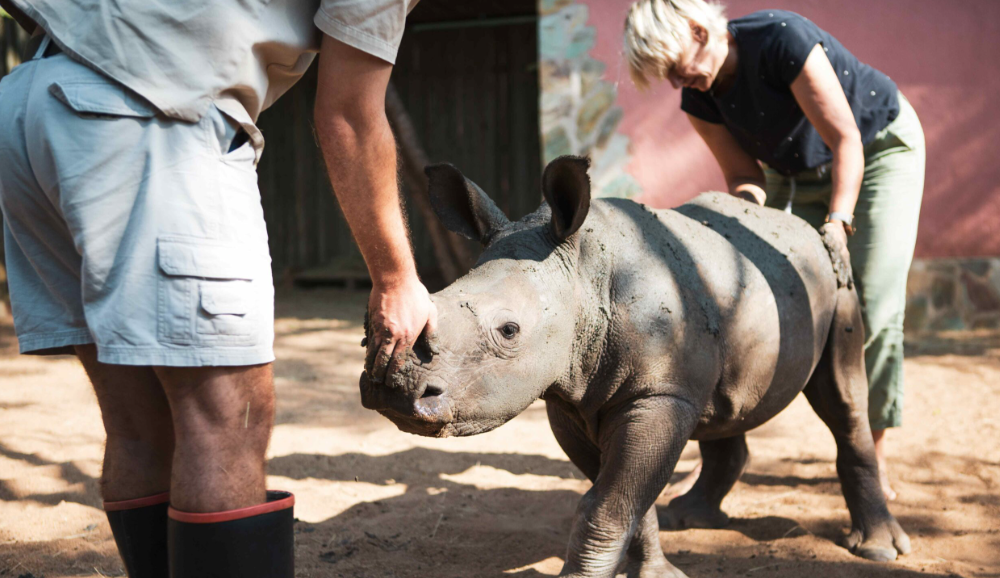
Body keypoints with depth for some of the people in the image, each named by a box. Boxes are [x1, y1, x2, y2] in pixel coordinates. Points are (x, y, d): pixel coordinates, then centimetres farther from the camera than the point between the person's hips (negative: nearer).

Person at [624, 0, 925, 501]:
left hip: (881, 147, -5)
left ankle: (872, 458, -5)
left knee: (872, 305, -15)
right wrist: (747, 205, -30)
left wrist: (836, 225, -36)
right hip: (800, 172, 5)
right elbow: (744, 175, -7)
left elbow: (846, 141, -29)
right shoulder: (698, 100, -13)